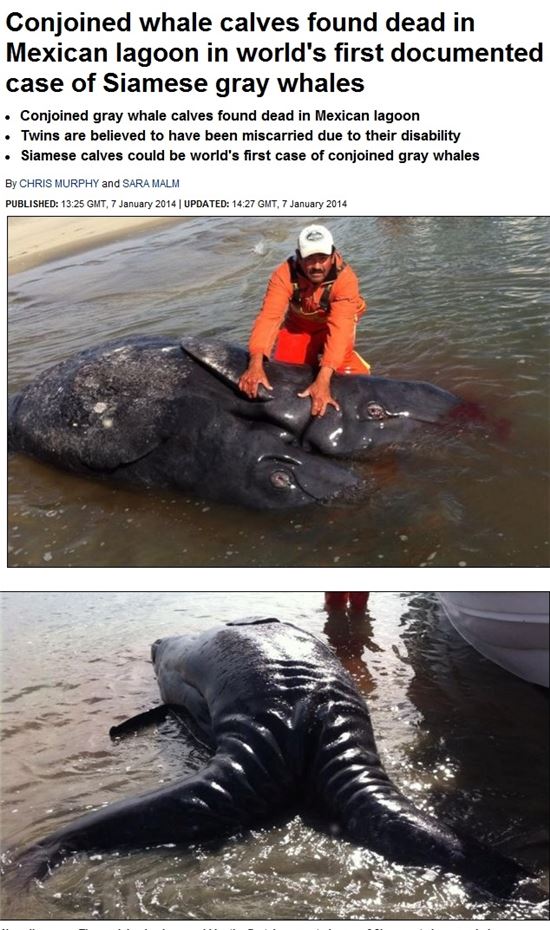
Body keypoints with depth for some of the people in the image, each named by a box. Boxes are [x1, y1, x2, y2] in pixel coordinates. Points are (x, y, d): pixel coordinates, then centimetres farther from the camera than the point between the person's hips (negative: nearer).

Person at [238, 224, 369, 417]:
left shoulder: (345, 279, -36)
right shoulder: (285, 274, -31)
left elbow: (340, 328, -44)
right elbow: (269, 316, -40)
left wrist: (323, 380, -56)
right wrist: (256, 363, -55)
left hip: (332, 323, -2)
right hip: (298, 323, 2)